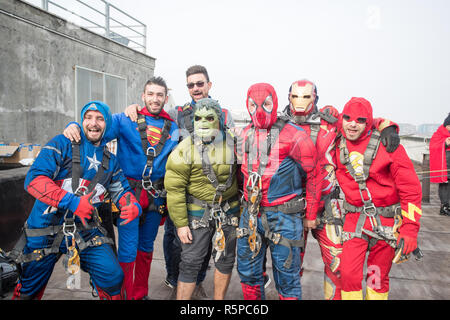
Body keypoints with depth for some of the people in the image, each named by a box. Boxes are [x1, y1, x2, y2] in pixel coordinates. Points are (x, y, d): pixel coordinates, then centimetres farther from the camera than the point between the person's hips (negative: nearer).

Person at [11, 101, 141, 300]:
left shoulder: (110, 160, 7)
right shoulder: (62, 144, -7)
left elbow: (121, 191, 10)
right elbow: (34, 179, -17)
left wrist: (134, 206, -14)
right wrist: (72, 202, -27)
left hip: (85, 230, 3)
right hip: (45, 231, -2)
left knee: (113, 279, -9)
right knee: (28, 291, 17)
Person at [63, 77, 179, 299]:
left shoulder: (173, 127, 8)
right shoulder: (126, 120, -1)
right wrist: (74, 126, -31)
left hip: (156, 196, 4)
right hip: (129, 191, -3)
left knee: (146, 247, 16)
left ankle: (141, 294, 35)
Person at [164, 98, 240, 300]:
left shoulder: (232, 144, -1)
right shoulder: (184, 149, -10)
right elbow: (174, 189, -10)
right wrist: (180, 223, -12)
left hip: (228, 210, 3)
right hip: (197, 212, -3)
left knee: (225, 260, 14)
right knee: (190, 262, 0)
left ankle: (219, 298, 35)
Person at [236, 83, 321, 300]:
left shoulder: (293, 135, -12)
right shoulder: (245, 135, 7)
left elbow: (313, 174, -6)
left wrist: (311, 215, -3)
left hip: (284, 215, -5)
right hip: (251, 212, 6)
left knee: (286, 275, 8)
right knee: (247, 270, 17)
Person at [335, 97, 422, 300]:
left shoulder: (387, 144, -11)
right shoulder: (338, 148, -1)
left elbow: (411, 188, -11)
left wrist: (410, 230, -15)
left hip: (387, 221, -2)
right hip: (355, 219, 2)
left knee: (378, 279, 11)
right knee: (349, 274, -3)